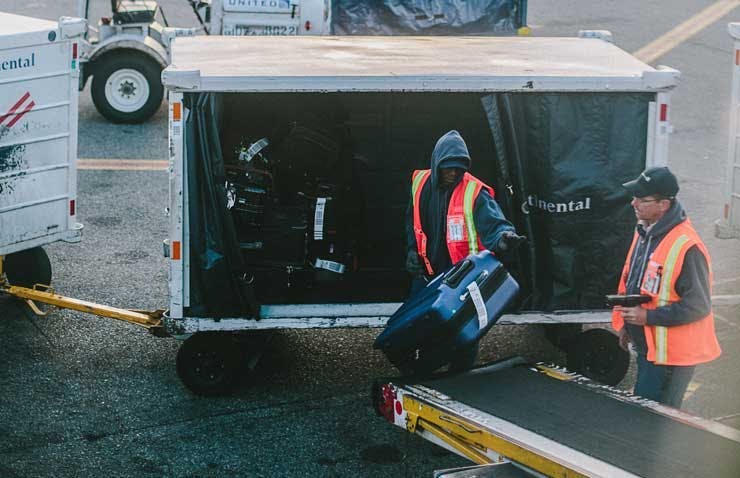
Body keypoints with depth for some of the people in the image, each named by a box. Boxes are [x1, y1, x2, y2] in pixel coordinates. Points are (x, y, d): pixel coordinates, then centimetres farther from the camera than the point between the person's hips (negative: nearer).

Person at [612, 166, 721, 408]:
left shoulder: (686, 247, -24)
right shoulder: (644, 232, 7)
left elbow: (698, 306, -23)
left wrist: (648, 316, -23)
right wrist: (626, 325, 20)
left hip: (670, 353, -10)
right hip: (646, 347, 10)